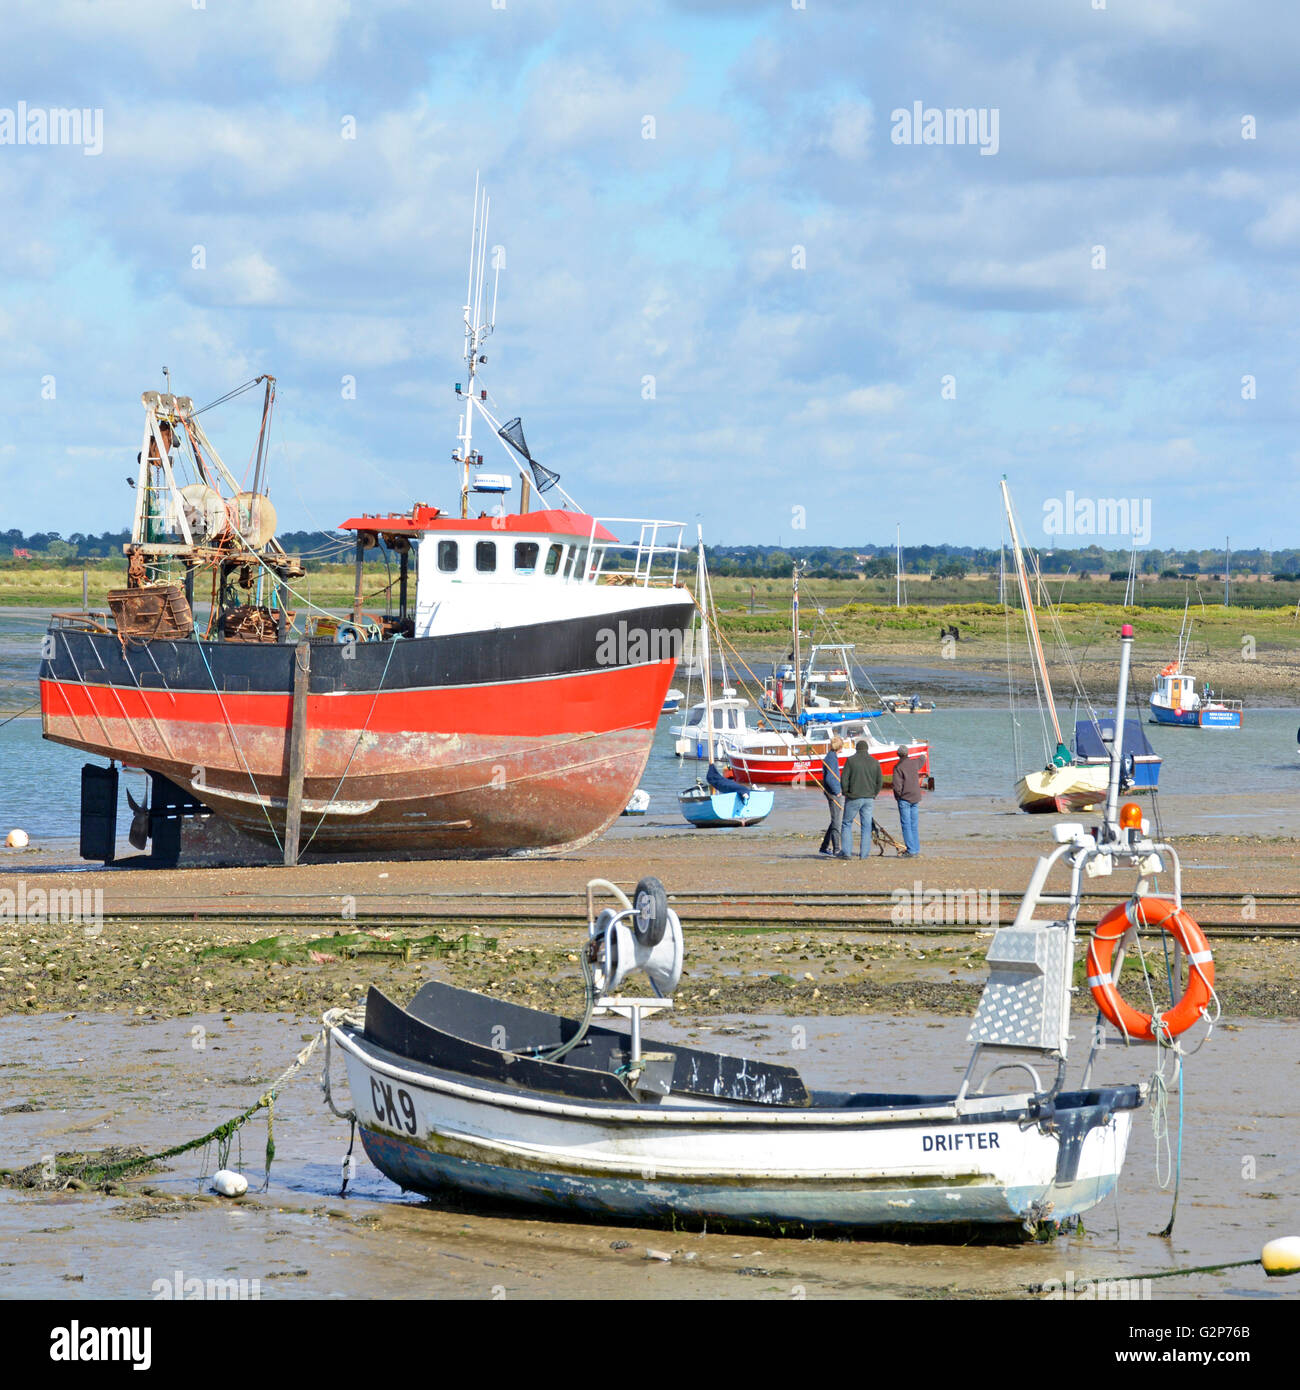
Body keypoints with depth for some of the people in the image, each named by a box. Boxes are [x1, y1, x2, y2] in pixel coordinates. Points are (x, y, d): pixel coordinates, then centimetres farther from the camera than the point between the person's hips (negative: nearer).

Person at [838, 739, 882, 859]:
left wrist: (846, 792, 5)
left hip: (853, 798, -3)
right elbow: (880, 781, 6)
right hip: (869, 798, 3)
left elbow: (844, 779, -9)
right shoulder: (874, 762, 3)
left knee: (847, 823, 9)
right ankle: (864, 854, 6)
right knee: (866, 826, 8)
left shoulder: (851, 760, -7)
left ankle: (846, 852, 2)